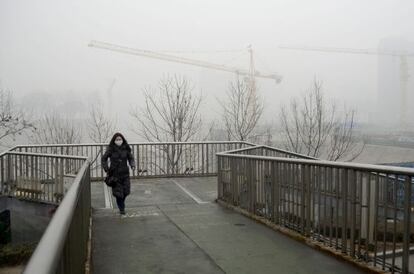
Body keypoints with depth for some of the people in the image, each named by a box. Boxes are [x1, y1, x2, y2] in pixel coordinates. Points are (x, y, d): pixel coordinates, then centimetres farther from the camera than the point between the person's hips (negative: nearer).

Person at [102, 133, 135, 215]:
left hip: (125, 173, 2)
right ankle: (121, 209, 20)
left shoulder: (126, 149, -3)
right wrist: (106, 169, -4)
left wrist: (132, 165, -14)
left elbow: (130, 158, 6)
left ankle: (121, 202, 38)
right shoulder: (111, 149, -8)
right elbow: (104, 159, 3)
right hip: (115, 174, -2)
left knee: (126, 191, 4)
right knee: (118, 192, -2)